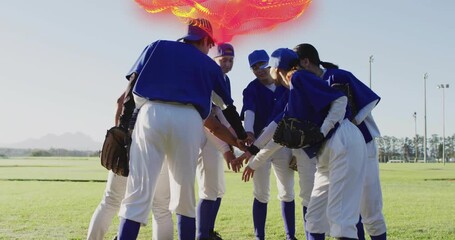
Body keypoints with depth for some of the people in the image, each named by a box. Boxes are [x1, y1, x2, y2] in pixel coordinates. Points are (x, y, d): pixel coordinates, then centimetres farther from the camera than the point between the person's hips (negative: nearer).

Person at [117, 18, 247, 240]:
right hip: (188, 121, 0)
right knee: (185, 196, 12)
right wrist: (242, 138, 43)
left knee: (138, 194, -5)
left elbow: (131, 87, 13)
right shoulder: (209, 65, 25)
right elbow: (228, 107, 30)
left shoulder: (157, 46, 25)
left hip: (152, 114, 0)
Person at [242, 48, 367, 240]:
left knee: (339, 216, -15)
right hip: (327, 153, 10)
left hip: (344, 143, -10)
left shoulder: (300, 78, -4)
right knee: (315, 216, 10)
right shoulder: (292, 98, 22)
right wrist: (255, 162, 35)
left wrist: (322, 131, -17)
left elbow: (340, 99, -11)